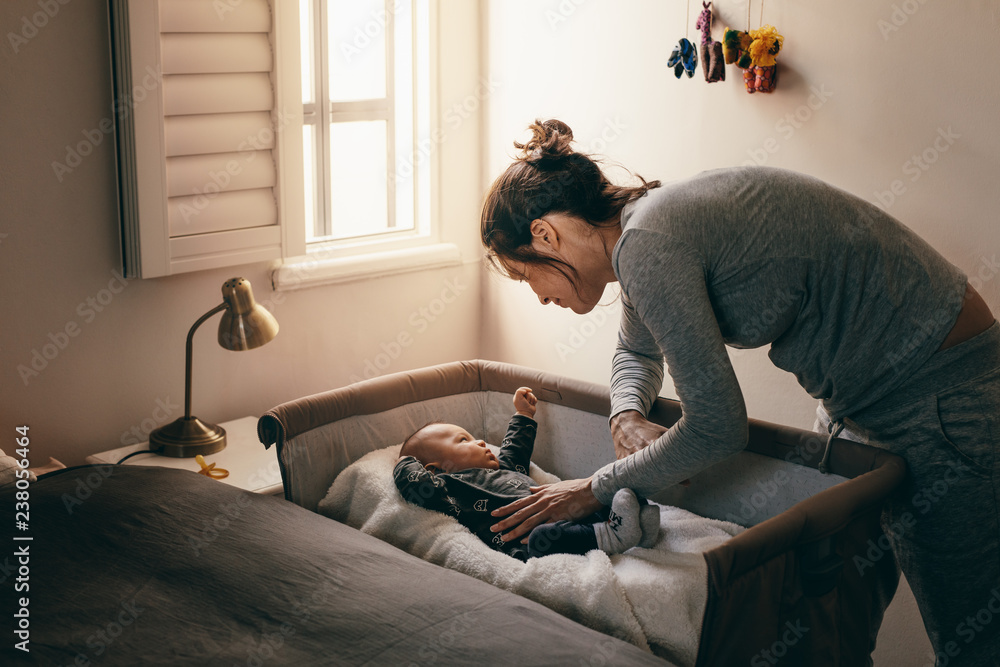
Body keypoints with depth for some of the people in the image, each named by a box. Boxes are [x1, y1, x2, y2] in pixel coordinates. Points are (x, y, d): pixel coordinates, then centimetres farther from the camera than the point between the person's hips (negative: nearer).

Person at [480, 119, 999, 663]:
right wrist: (627, 418, 3)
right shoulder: (646, 223, 5)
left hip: (943, 397, -10)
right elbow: (637, 350, 25)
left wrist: (597, 488, -10)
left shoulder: (649, 244, -25)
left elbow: (716, 427, -23)